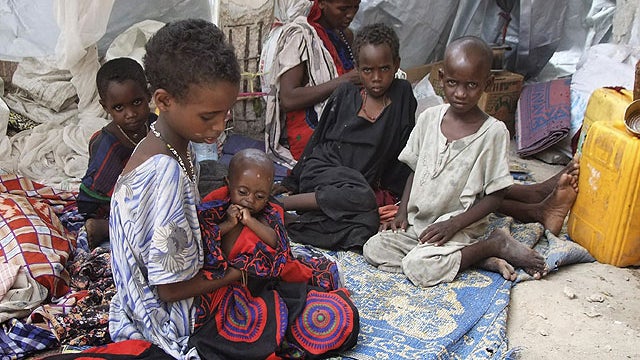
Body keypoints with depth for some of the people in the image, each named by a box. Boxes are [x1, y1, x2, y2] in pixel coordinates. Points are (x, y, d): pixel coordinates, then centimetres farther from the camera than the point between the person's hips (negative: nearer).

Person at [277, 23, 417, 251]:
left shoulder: (403, 97, 7)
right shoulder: (345, 95, 7)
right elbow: (318, 140, 13)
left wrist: (388, 191, -2)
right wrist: (293, 181, 12)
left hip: (366, 183, 2)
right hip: (323, 170, -1)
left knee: (367, 224, -32)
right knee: (362, 198, -36)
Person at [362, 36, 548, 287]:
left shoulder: (493, 131, -12)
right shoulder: (429, 118, 1)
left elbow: (495, 196, -9)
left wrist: (453, 225, -18)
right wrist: (402, 213, 0)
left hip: (461, 226, -6)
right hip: (417, 220, 7)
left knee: (418, 269, -28)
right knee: (373, 250, -13)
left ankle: (494, 245, -5)